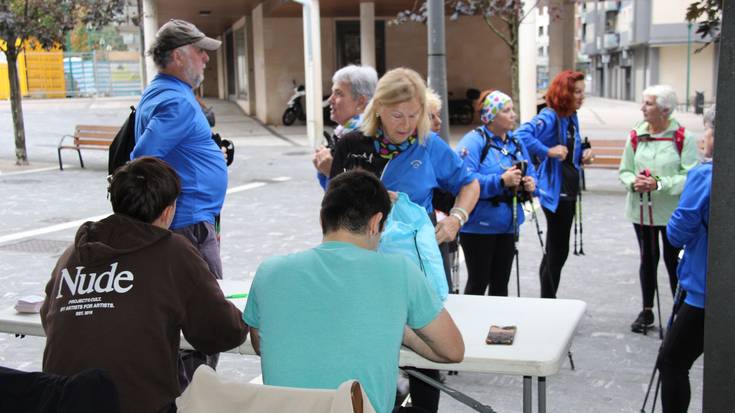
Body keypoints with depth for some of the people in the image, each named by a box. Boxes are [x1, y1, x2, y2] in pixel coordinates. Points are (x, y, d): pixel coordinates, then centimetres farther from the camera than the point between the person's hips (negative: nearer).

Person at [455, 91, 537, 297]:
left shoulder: (516, 143, 12)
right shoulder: (474, 141, -14)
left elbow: (530, 173, 18)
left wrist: (530, 184, -5)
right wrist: (501, 181, -29)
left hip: (507, 225, 7)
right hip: (479, 225, -7)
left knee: (501, 282, 16)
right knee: (478, 282, 2)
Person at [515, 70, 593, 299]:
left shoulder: (572, 118, 11)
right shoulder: (549, 117, -16)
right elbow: (521, 135, -32)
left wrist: (584, 153, 5)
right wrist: (548, 151, -31)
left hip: (569, 190, 9)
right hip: (555, 191, -9)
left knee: (556, 249, 18)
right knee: (558, 250, -3)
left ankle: (547, 300, 30)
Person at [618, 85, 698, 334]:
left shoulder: (683, 139, -11)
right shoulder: (636, 136, 1)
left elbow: (689, 177, -15)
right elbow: (624, 171, 6)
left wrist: (660, 184, -25)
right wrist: (633, 182, -15)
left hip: (672, 212, -4)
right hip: (642, 210, 4)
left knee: (673, 261, 5)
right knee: (647, 259, 15)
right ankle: (647, 312, 28)